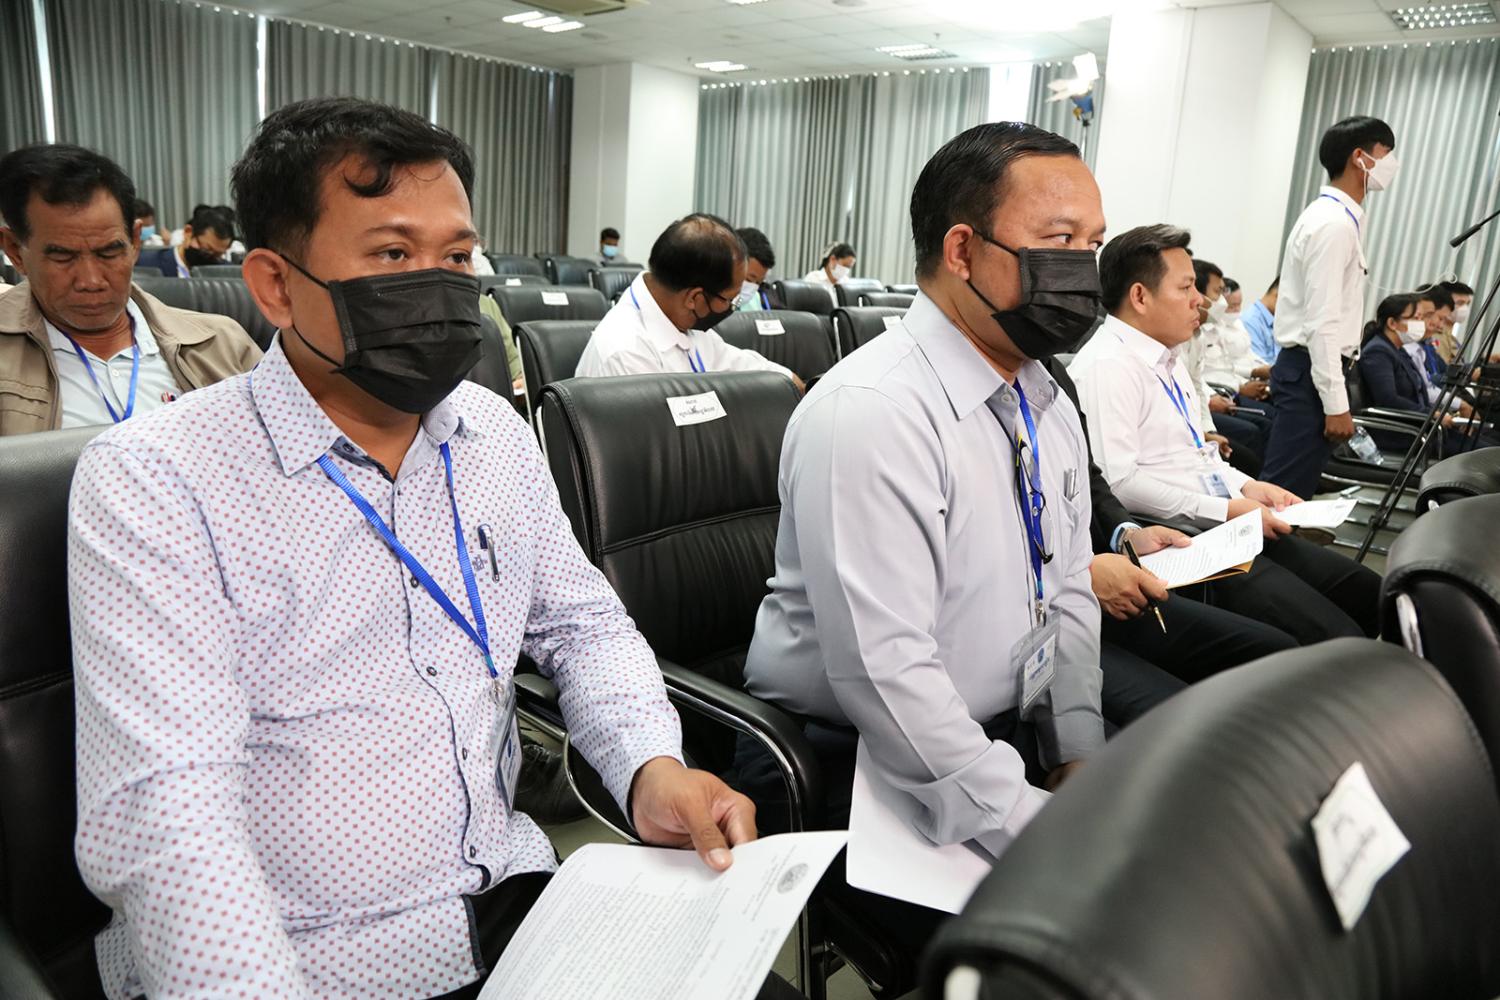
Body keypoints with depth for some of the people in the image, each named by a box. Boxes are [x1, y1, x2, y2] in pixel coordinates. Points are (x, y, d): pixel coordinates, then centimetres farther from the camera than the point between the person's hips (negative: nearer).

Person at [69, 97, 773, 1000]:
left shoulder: (496, 433, 5)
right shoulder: (148, 482, -12)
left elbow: (581, 620, 11)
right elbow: (161, 800, -20)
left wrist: (650, 765, -8)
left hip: (514, 895, 4)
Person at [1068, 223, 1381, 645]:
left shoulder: (1166, 359, 17)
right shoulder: (1107, 366, -15)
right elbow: (1118, 482, -23)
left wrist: (1247, 486, 10)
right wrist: (1225, 511, -17)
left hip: (1233, 527, 10)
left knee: (1372, 595, 5)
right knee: (1336, 639, -19)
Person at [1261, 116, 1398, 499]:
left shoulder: (1336, 217, 16)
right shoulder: (1334, 223, -15)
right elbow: (1321, 321, -21)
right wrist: (1336, 403, -21)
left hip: (1311, 367, 10)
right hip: (1311, 371, -10)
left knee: (1295, 490, 12)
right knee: (1284, 491, -8)